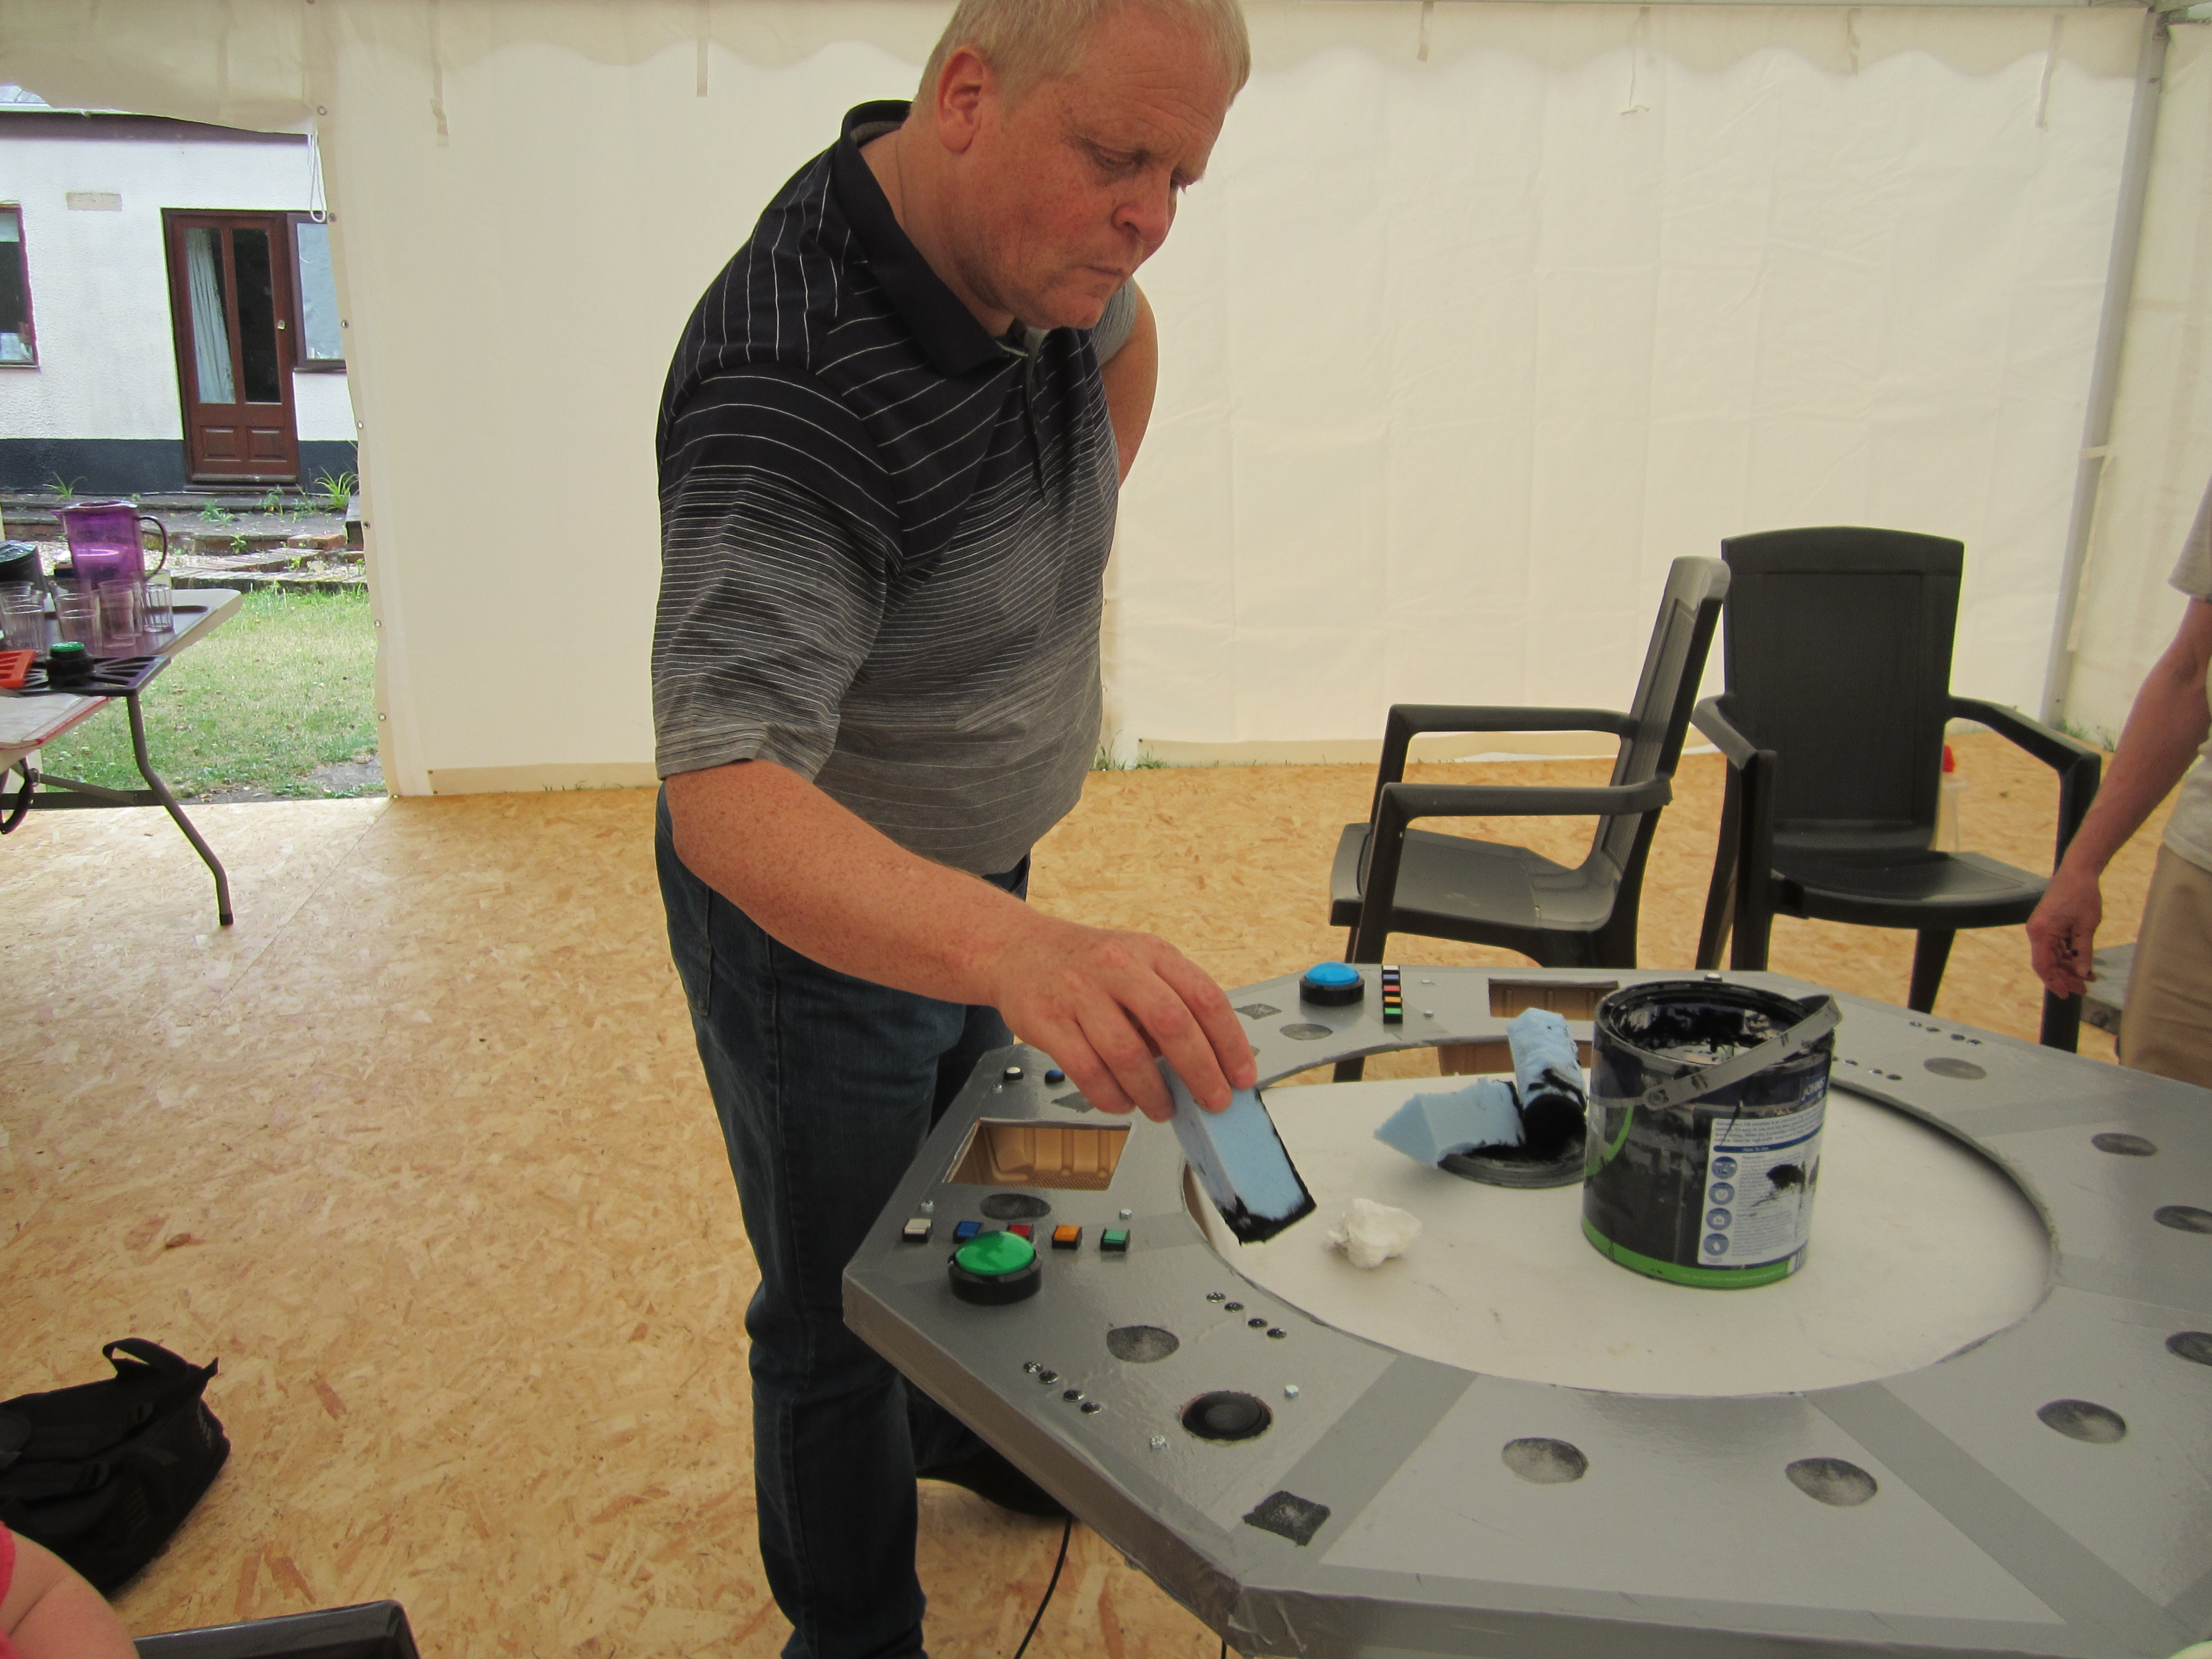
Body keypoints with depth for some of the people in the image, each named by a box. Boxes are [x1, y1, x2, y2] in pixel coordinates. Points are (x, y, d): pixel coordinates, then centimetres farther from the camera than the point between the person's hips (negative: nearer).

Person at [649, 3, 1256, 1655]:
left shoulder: (1038, 235, -10)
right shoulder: (789, 397, -36)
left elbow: (1125, 336, 16)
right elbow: (725, 791, -47)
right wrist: (1029, 953, -62)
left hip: (978, 875, 8)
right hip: (816, 916, -8)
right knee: (843, 1315, 11)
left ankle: (960, 1423, 59)